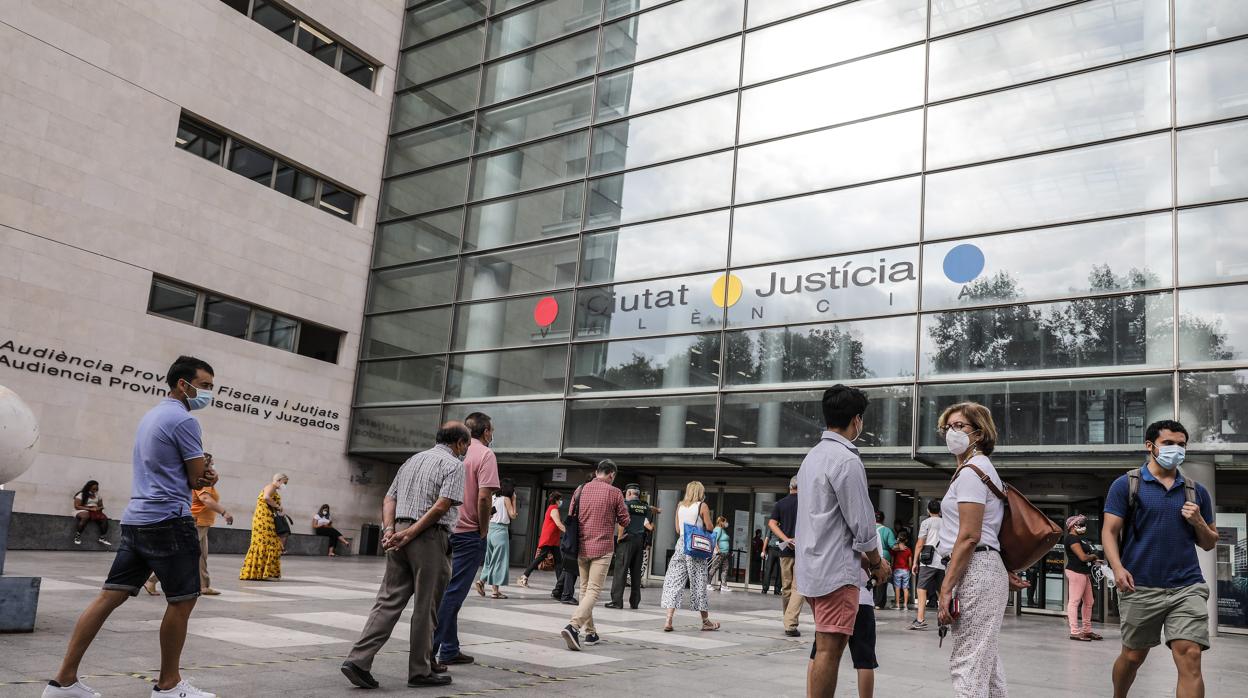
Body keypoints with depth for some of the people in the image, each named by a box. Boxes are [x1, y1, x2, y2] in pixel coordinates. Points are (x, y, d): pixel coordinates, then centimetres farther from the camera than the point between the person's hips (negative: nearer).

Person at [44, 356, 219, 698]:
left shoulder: (150, 416, 20)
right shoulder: (184, 420, -12)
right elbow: (199, 479, -10)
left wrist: (201, 476, 5)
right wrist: (204, 477, 13)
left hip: (136, 520, 9)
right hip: (169, 520, -9)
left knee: (109, 597, 8)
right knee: (181, 602, 1)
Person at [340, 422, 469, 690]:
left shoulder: (412, 460, 20)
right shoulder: (453, 465, -3)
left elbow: (389, 499, 14)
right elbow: (441, 506, -15)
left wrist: (389, 530, 2)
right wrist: (410, 534, -13)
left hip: (400, 532, 6)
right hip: (429, 537, -6)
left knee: (389, 601, 6)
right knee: (425, 606, 3)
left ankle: (359, 660, -5)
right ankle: (421, 670, 12)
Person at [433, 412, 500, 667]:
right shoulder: (485, 455, -8)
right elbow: (484, 497, -18)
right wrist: (484, 531, -7)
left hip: (447, 529, 7)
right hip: (469, 533, -7)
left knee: (448, 590, 14)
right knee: (453, 592, -3)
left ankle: (450, 649, 20)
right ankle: (430, 646, -4)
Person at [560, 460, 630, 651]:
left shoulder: (580, 490, 5)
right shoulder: (614, 493, -7)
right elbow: (624, 521, 0)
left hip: (581, 547, 5)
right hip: (602, 548, -5)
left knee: (585, 589, 16)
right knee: (593, 591, -5)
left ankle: (590, 632, 20)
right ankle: (573, 625, -24)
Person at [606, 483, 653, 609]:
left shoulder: (626, 504, -5)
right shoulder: (646, 507, 10)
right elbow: (650, 526, 5)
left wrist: (620, 537, -7)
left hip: (627, 539, -5)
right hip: (640, 541, 5)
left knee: (621, 570, -3)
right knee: (636, 572, 10)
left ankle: (617, 601, -6)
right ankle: (634, 602, 12)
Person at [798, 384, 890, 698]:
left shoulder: (812, 456, 13)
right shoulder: (847, 460, -15)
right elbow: (861, 525, -14)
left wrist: (861, 557, 17)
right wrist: (877, 563, 3)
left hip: (812, 567, 9)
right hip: (836, 571, -9)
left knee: (824, 648, 16)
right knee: (829, 649, -5)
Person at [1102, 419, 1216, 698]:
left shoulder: (1196, 491, 12)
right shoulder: (1126, 485, 2)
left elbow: (1209, 544, 18)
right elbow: (1109, 531, -3)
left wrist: (1198, 522, -3)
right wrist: (1118, 568, -19)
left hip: (1187, 587, 2)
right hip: (1140, 588, -2)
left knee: (1190, 659, -11)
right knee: (1133, 656, 11)